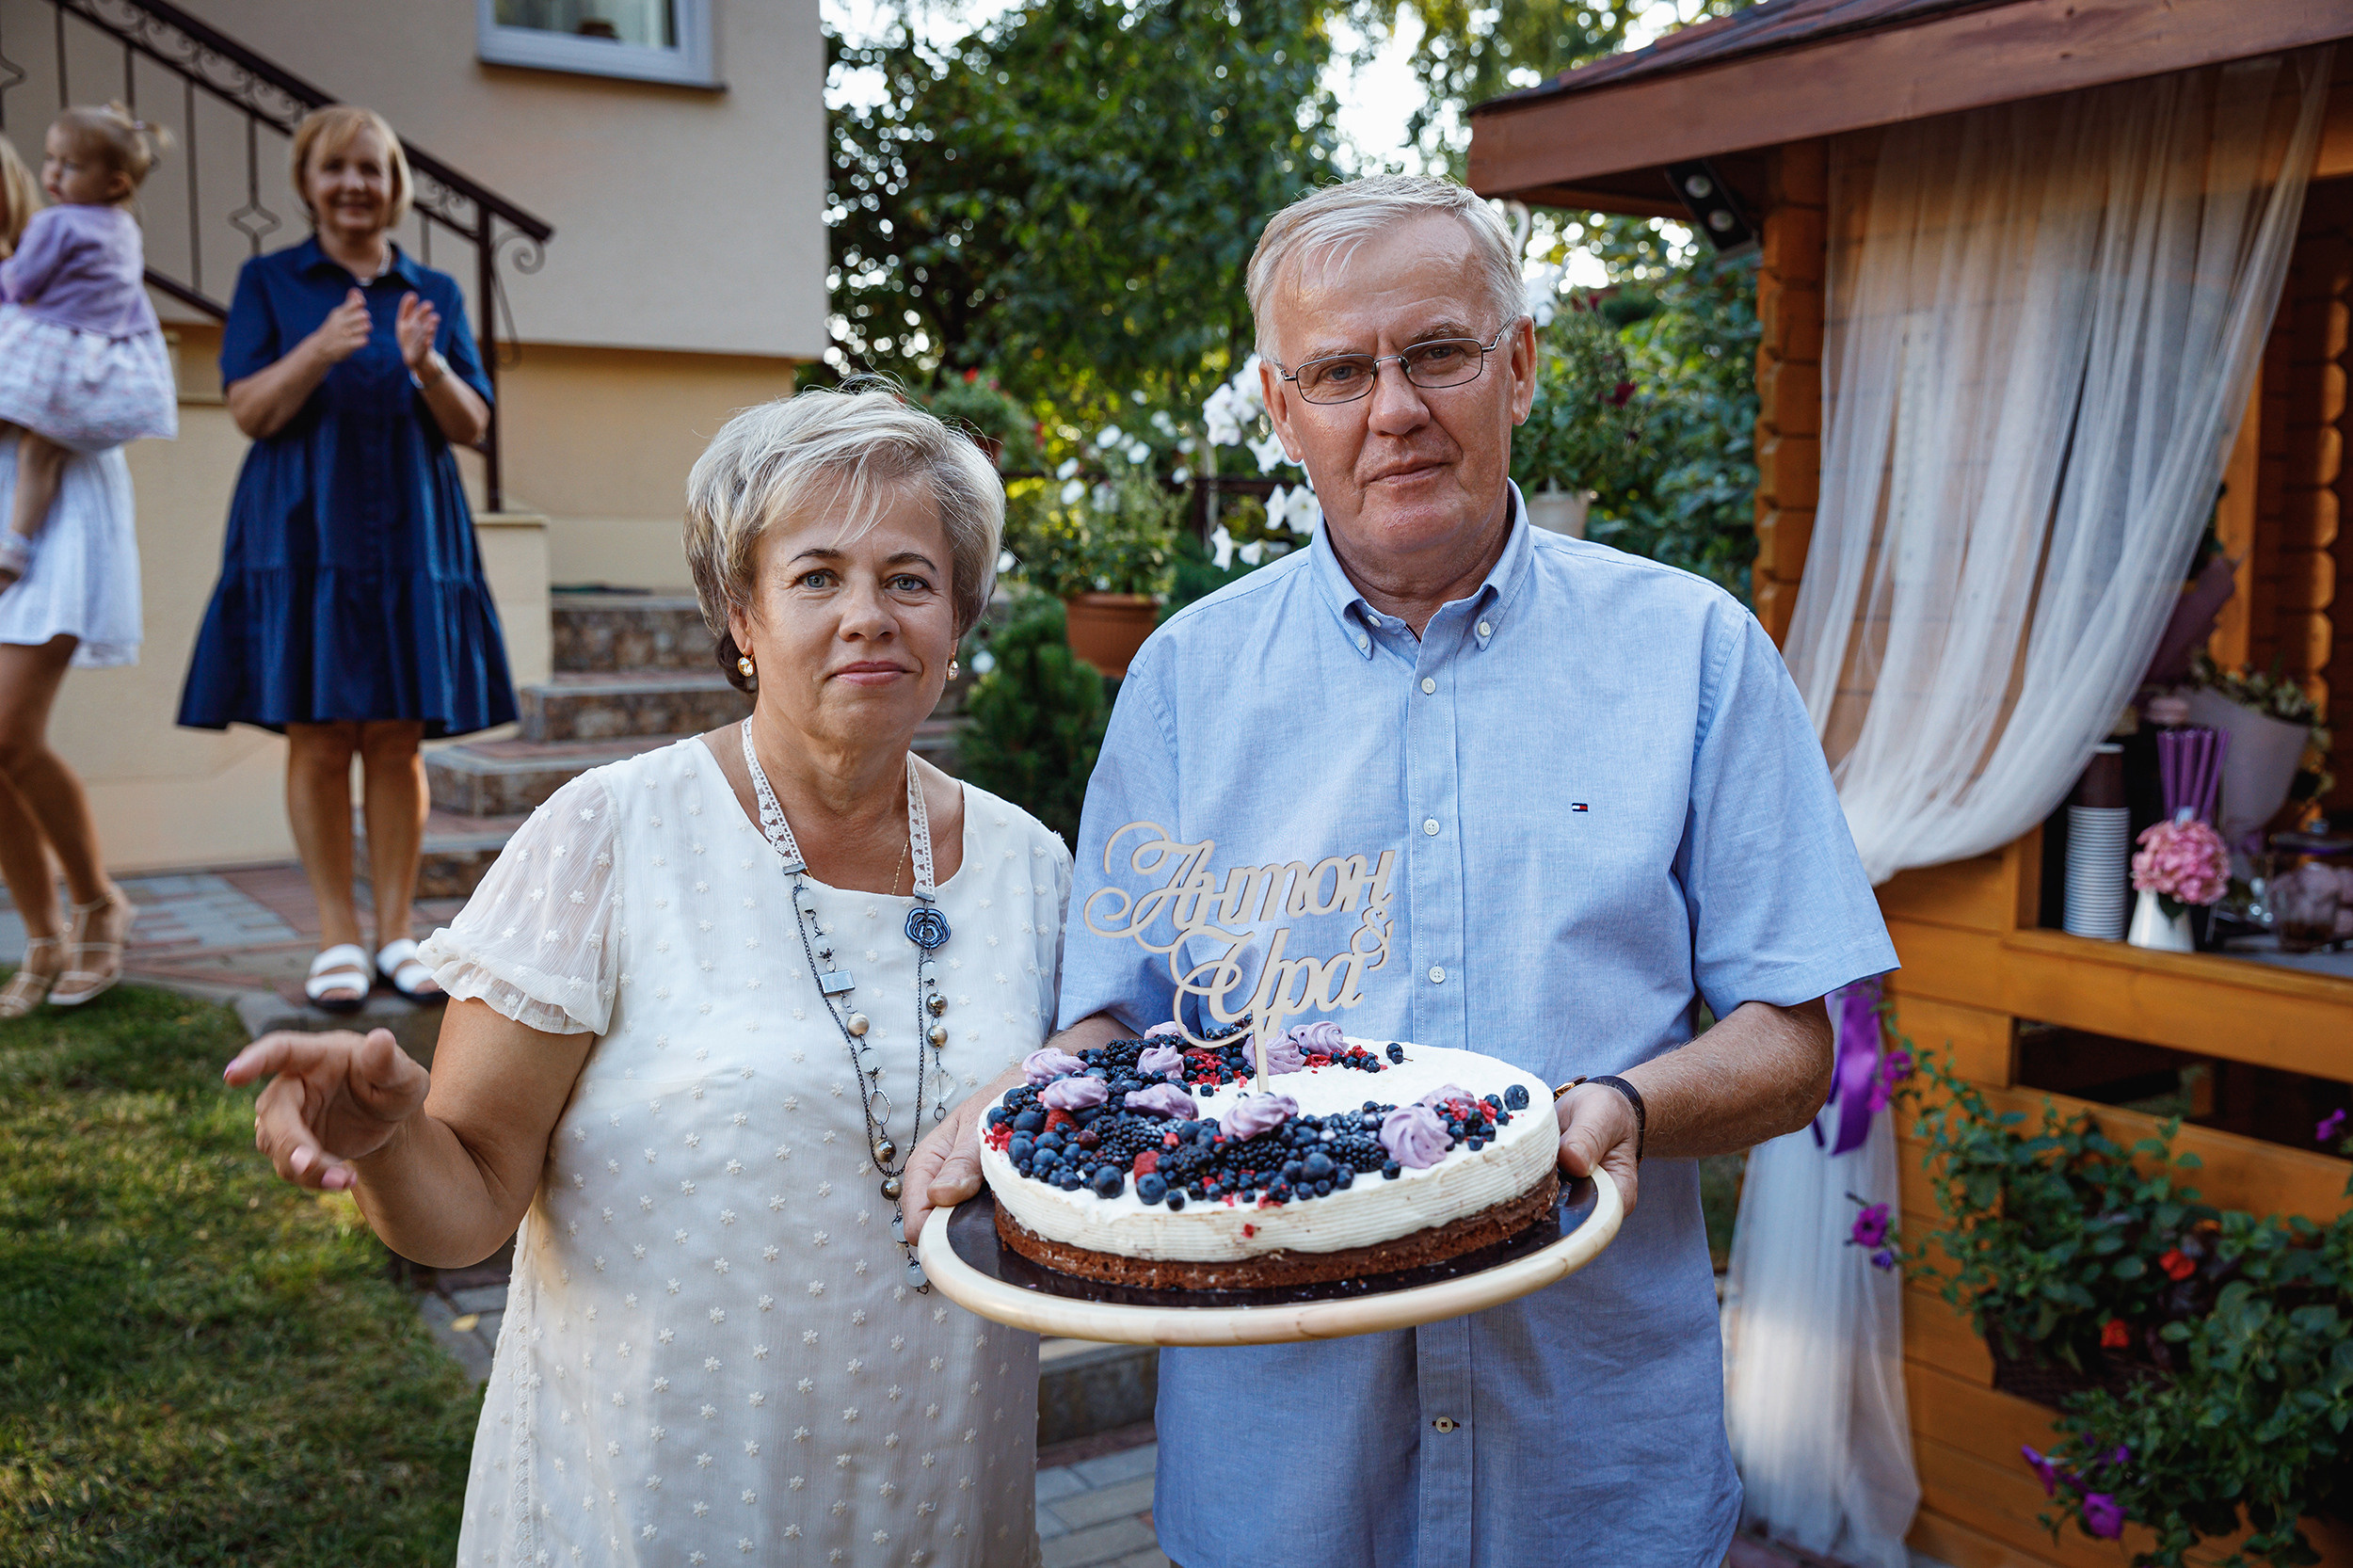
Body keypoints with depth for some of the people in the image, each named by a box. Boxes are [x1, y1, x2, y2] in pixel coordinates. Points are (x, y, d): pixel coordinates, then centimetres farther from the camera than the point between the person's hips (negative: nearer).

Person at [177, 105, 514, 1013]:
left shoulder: (435, 293, 13)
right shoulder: (268, 283, 9)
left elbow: (472, 426, 7)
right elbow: (249, 411, -2)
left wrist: (426, 364, -13)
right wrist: (320, 351, -18)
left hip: (410, 539, 2)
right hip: (302, 537, -1)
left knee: (397, 740, 1)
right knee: (317, 740, -3)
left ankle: (396, 932, 8)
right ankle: (338, 938, 6)